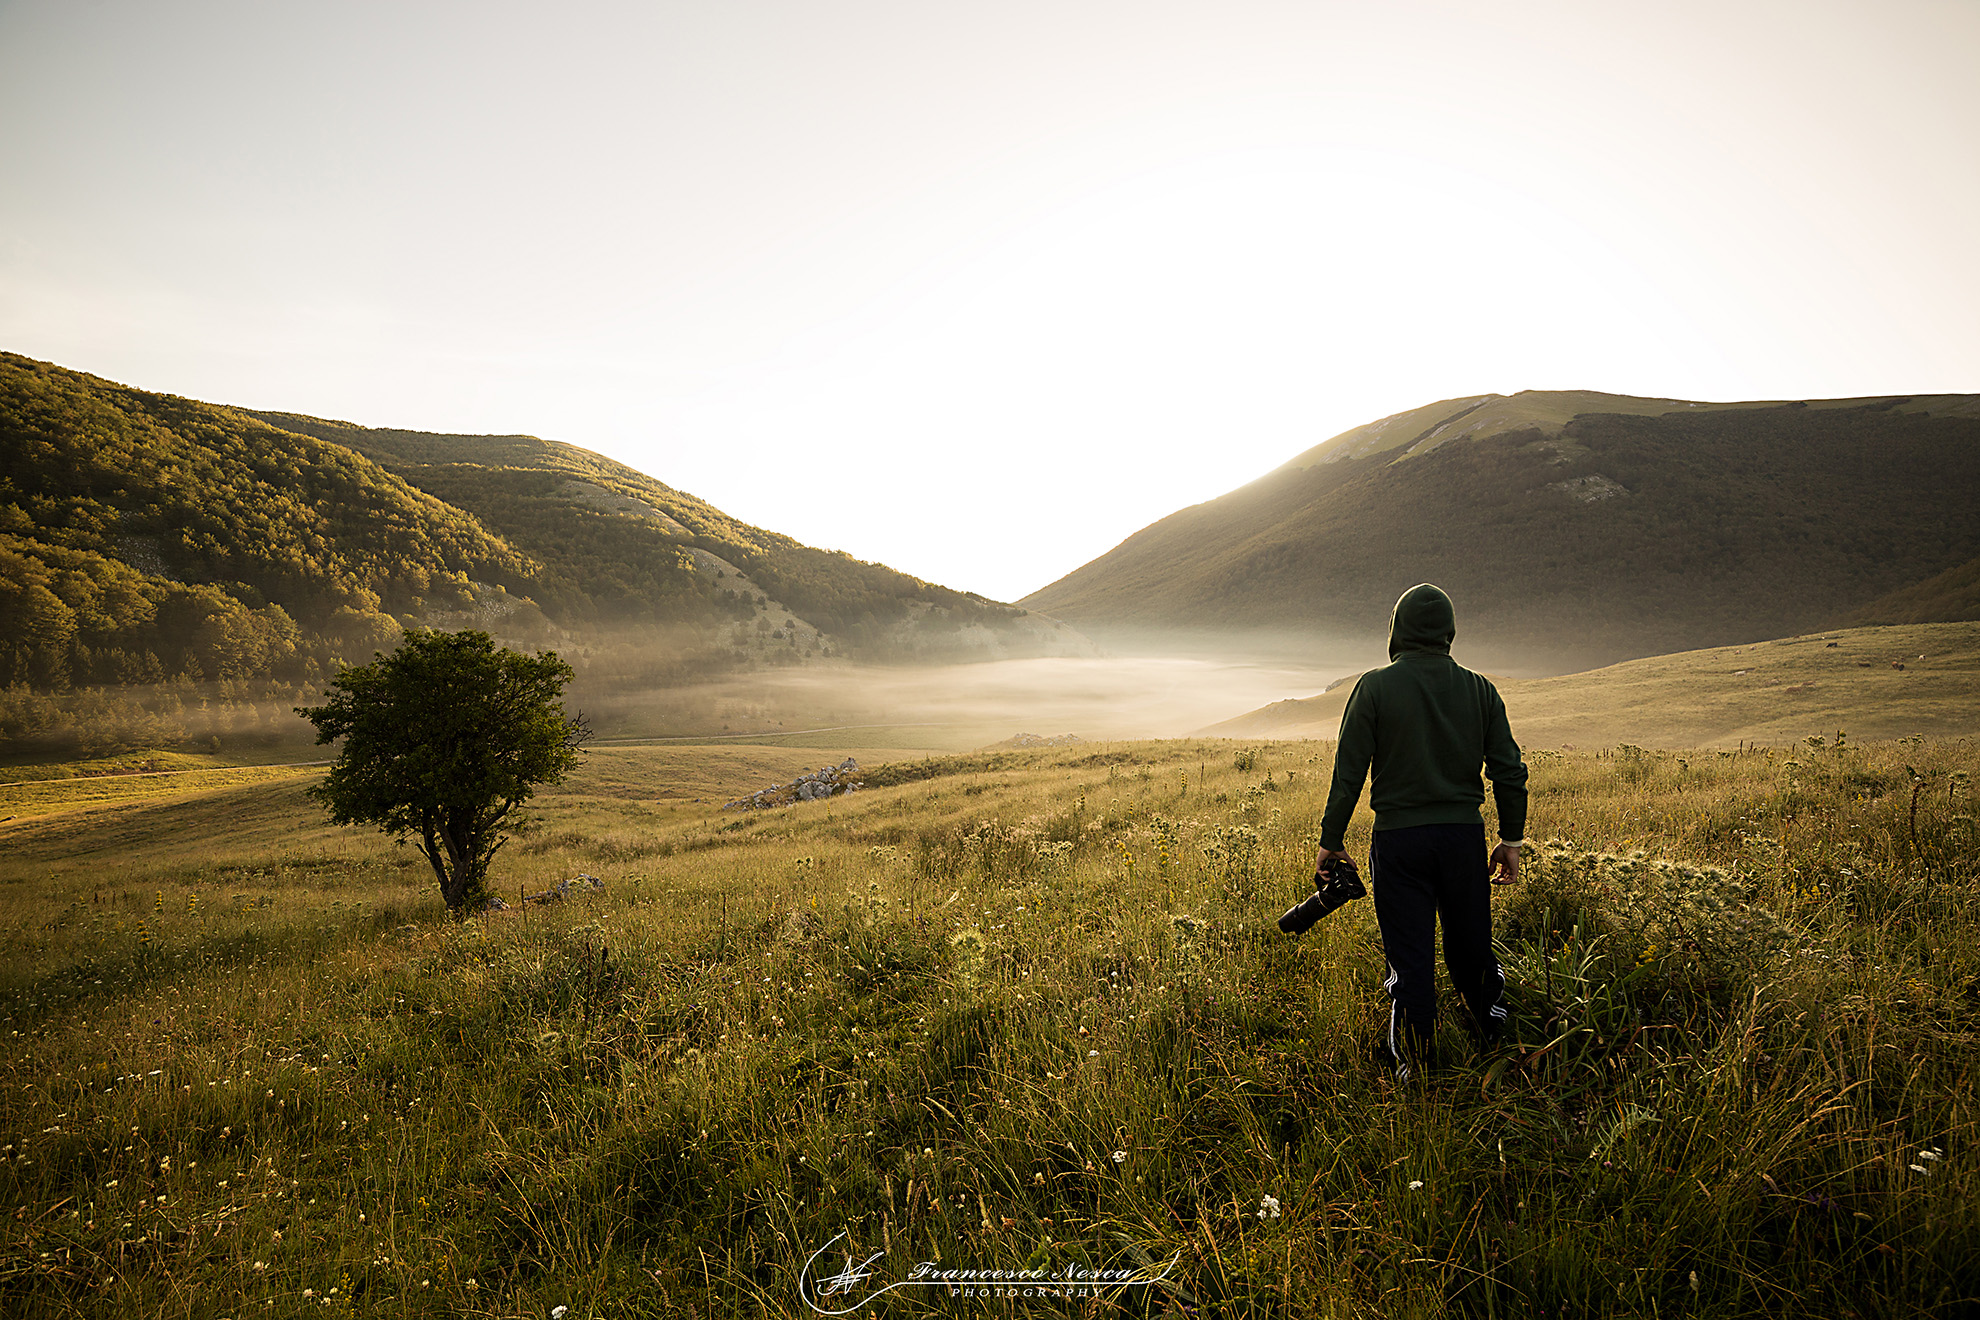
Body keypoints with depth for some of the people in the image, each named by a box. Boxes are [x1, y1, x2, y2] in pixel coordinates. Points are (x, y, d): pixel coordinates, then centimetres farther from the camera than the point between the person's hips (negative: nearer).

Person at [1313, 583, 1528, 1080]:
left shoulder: (1375, 687, -6)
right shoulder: (1479, 689, 4)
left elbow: (1349, 772, -7)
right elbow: (1509, 771, 5)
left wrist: (1331, 839, 0)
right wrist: (1511, 839, 14)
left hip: (1399, 839, -3)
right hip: (1465, 834, 3)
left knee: (1410, 961, 4)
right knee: (1470, 947, 19)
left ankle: (1414, 1071, 11)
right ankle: (1497, 1041, 34)